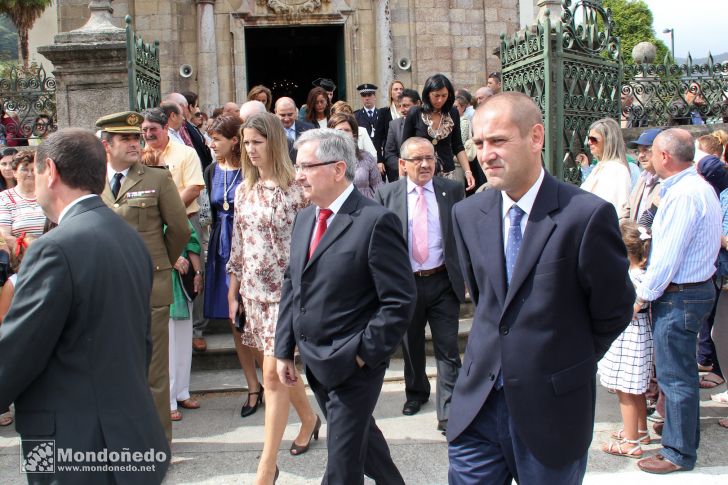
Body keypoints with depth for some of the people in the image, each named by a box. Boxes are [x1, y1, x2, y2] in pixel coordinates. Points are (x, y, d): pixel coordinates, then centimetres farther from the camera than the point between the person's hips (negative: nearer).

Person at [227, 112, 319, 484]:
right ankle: (309, 419, 42)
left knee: (273, 373, -7)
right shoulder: (244, 191, 8)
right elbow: (238, 245, 12)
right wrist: (233, 293, 13)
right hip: (253, 289, 6)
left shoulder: (296, 189, -9)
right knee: (281, 367, 16)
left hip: (286, 290, -6)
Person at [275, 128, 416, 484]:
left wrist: (362, 355, -16)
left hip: (354, 364, -7)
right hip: (314, 361, 7)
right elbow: (292, 286, 13)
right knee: (359, 434, 24)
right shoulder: (304, 219, 7)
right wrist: (284, 350, 10)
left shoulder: (375, 221, -17)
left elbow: (399, 301, -18)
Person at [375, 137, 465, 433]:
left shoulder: (452, 191, 0)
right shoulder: (386, 194, -1)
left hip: (443, 282, -1)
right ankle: (416, 393, 41)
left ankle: (448, 413, 8)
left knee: (448, 349, 0)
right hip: (405, 282, 1)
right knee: (411, 345, 18)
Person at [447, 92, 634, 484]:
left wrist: (572, 362, 6)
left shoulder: (587, 215, -16)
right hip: (478, 403, 4)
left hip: (552, 406, -4)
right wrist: (499, 350, 11)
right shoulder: (467, 214, 1)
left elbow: (613, 311, -5)